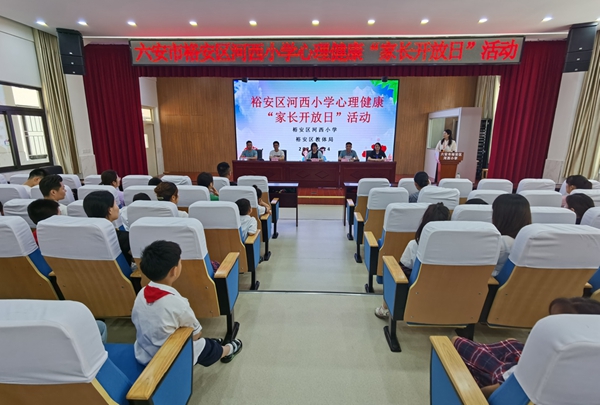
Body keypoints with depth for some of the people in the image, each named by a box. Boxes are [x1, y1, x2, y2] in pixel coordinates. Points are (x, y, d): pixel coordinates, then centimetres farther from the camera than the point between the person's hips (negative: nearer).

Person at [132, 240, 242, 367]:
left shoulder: (141, 294, -13)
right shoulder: (177, 303, -32)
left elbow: (137, 323, 6)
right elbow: (196, 334, -17)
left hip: (142, 355, 6)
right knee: (210, 347, 20)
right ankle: (227, 351, 48)